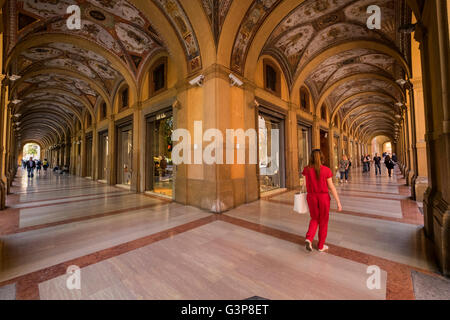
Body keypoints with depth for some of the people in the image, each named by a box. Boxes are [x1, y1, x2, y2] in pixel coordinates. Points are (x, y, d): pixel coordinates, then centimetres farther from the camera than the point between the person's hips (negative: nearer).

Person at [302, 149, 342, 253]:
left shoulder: (306, 169, -7)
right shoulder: (326, 170, -12)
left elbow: (307, 185, -2)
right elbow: (331, 187, -10)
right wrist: (338, 202, -3)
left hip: (311, 197, 2)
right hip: (324, 197, -2)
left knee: (314, 219, 22)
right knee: (323, 222, 16)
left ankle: (309, 238, 1)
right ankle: (321, 246, 27)